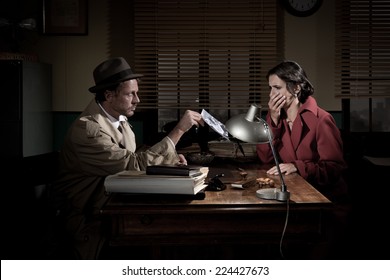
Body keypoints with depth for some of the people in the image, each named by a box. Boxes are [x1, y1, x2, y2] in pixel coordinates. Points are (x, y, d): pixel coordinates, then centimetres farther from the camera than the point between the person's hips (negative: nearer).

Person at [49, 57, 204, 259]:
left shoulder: (119, 118, 4)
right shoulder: (87, 129, -24)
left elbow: (130, 161, 8)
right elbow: (136, 165, -26)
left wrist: (169, 158, -9)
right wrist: (178, 130, -24)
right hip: (84, 217, -8)